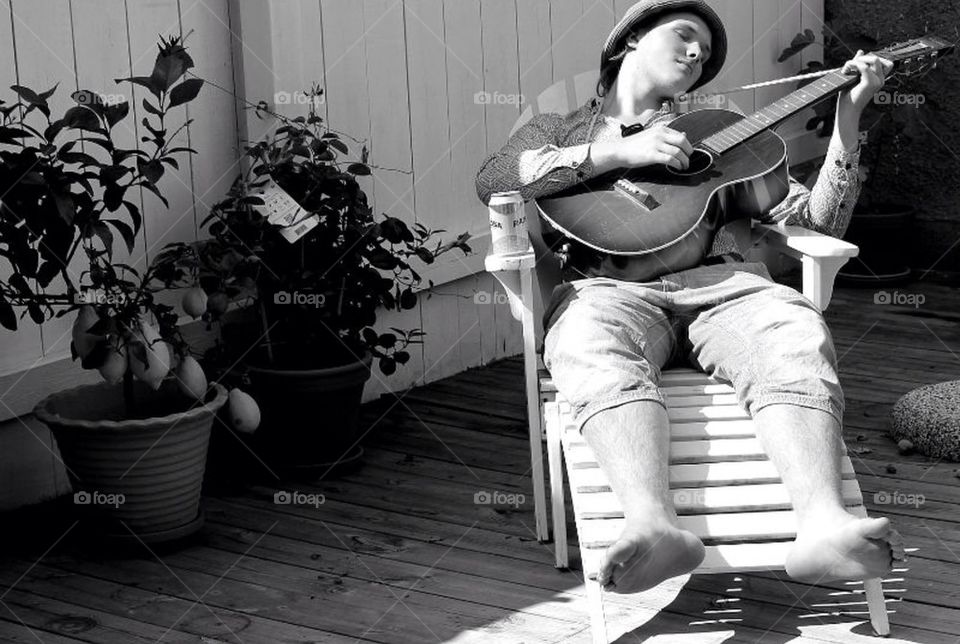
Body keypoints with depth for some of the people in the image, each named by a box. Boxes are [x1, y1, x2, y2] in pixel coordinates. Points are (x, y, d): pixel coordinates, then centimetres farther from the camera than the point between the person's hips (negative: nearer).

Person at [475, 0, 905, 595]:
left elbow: (820, 221, 22)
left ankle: (825, 524, -56)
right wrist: (618, 151, -4)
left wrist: (849, 114, 14)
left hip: (717, 281, 2)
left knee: (797, 332, -33)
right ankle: (655, 528, -61)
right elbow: (492, 180, 2)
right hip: (610, 289, -2)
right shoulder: (561, 129, 27)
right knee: (592, 345, -38)